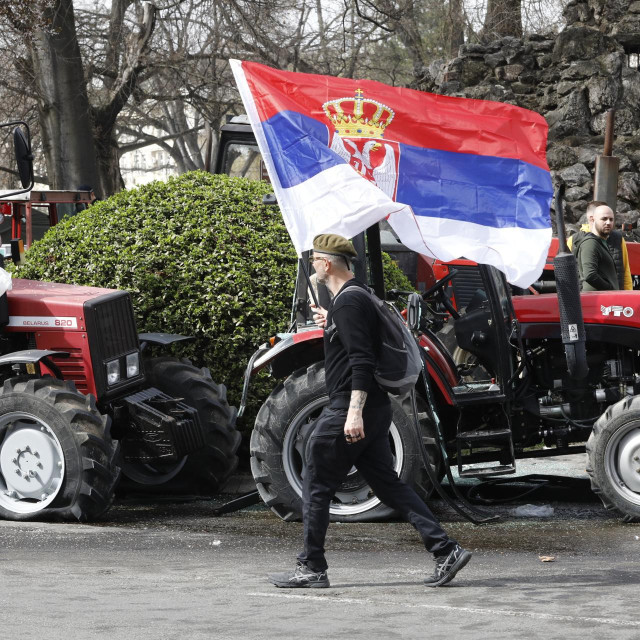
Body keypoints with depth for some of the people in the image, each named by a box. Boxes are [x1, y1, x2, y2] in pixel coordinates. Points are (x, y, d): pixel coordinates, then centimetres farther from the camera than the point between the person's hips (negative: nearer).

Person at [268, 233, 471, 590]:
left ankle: (311, 569, 8)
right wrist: (331, 326, 19)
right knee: (388, 484, 10)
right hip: (374, 410, 10)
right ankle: (446, 550, 2)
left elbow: (362, 361, -24)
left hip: (350, 410, -10)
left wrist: (354, 412, -28)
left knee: (316, 486, 1)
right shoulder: (355, 298, 16)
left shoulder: (348, 303, -15)